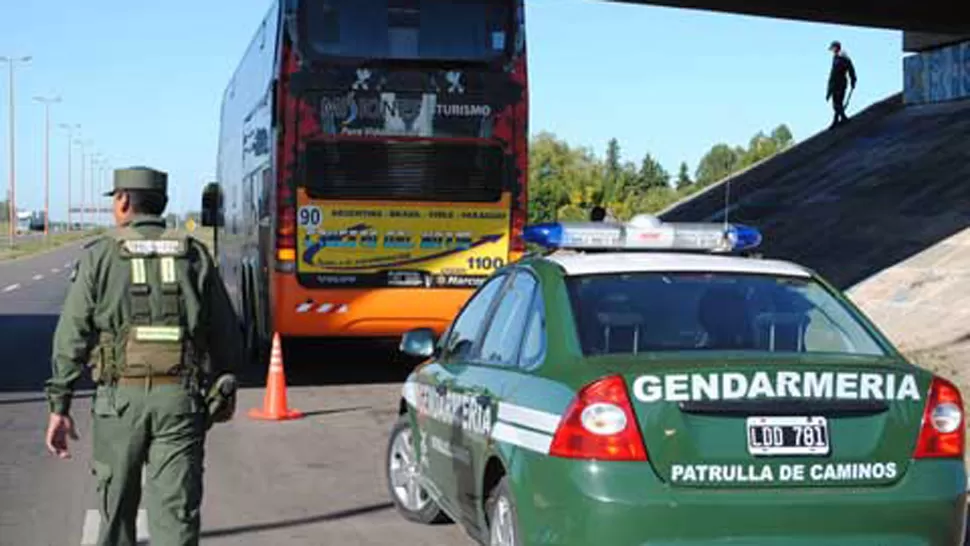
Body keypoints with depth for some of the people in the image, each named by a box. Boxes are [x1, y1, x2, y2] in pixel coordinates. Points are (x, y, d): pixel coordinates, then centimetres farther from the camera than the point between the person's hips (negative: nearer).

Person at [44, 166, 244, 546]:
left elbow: (71, 337, -3)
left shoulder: (100, 256, 0)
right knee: (175, 510, 0)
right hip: (181, 399, 1)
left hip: (120, 396, 0)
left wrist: (59, 406, 1)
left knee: (117, 502, 18)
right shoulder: (194, 256, 5)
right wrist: (225, 389, 21)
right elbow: (226, 333, 7)